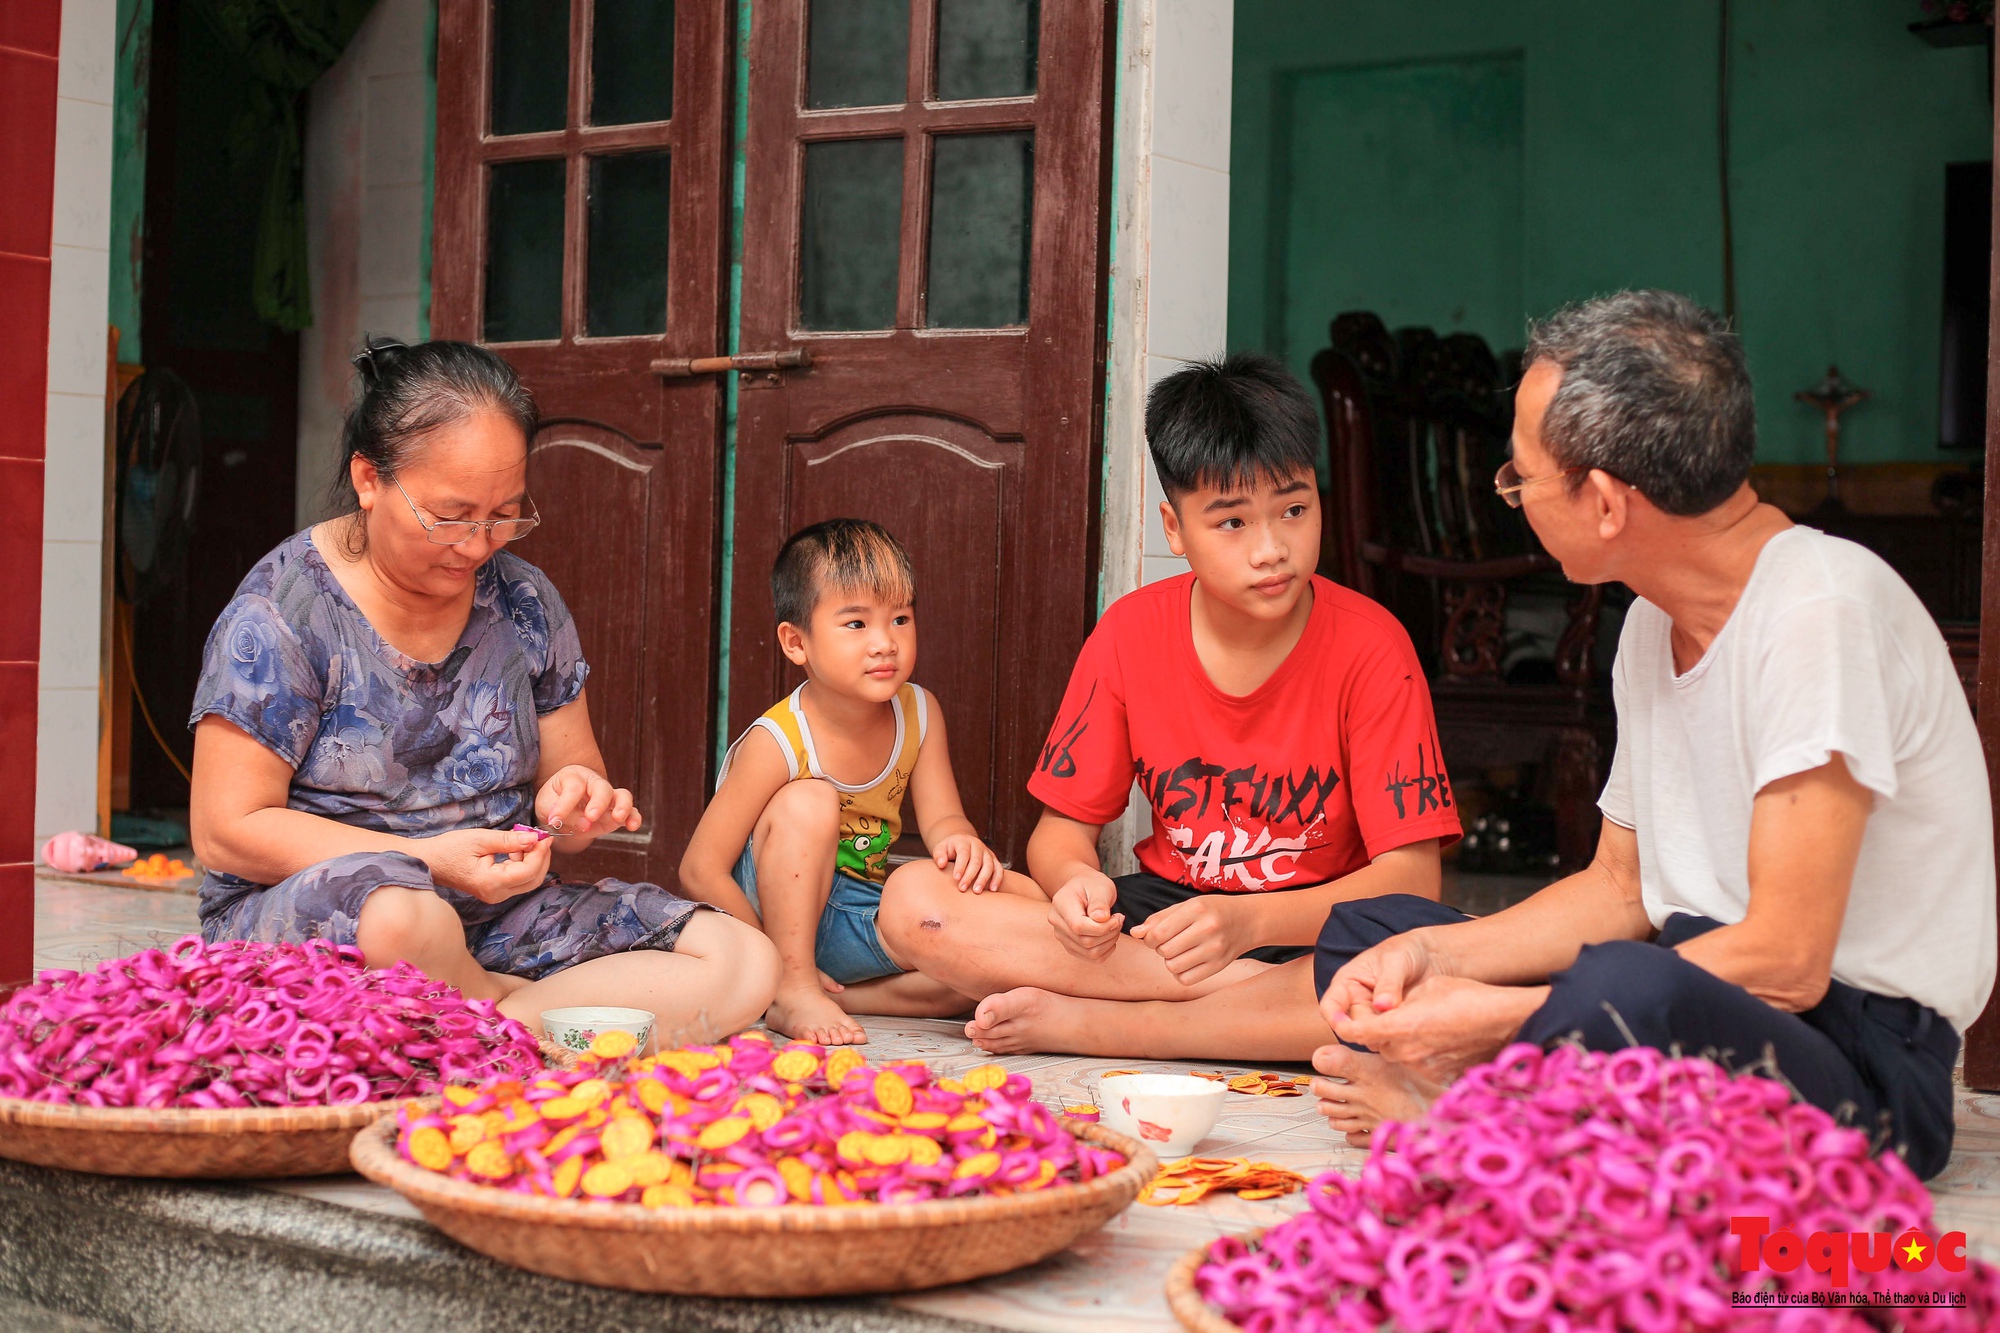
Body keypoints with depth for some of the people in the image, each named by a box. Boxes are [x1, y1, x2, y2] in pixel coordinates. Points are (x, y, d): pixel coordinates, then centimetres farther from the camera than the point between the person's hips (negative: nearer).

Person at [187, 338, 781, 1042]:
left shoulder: (525, 602, 8)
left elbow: (568, 798, 17)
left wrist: (576, 805, -10)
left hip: (496, 919, 5)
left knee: (744, 964, -15)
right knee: (402, 917, -42)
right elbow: (227, 833, -11)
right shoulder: (283, 610, -8)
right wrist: (430, 861, -20)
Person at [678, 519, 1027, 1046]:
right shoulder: (777, 743, -21)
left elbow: (941, 816, -5)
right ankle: (791, 991, -23)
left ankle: (840, 996, -14)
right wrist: (783, 968, -22)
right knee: (807, 802, -31)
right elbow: (701, 869, -20)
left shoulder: (919, 713, -4)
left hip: (862, 921, 5)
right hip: (785, 910, -5)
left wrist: (960, 842, -32)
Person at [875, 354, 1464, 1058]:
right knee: (912, 900, -18)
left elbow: (1412, 877, -17)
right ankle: (1269, 997, -19)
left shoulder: (1369, 646, -12)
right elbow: (1062, 828, 2)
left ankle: (1073, 1021, -26)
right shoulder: (1131, 633, -3)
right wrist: (1078, 881, -24)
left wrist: (1248, 920, -34)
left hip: (1316, 927, -3)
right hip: (1161, 910, 3)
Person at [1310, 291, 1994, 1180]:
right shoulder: (1657, 620, 9)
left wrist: (1497, 1015, -21)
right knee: (1362, 932, 10)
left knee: (1627, 994, -40)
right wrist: (1433, 955, -1)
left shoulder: (1824, 608, -20)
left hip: (1865, 1057, -9)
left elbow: (1785, 964, -24)